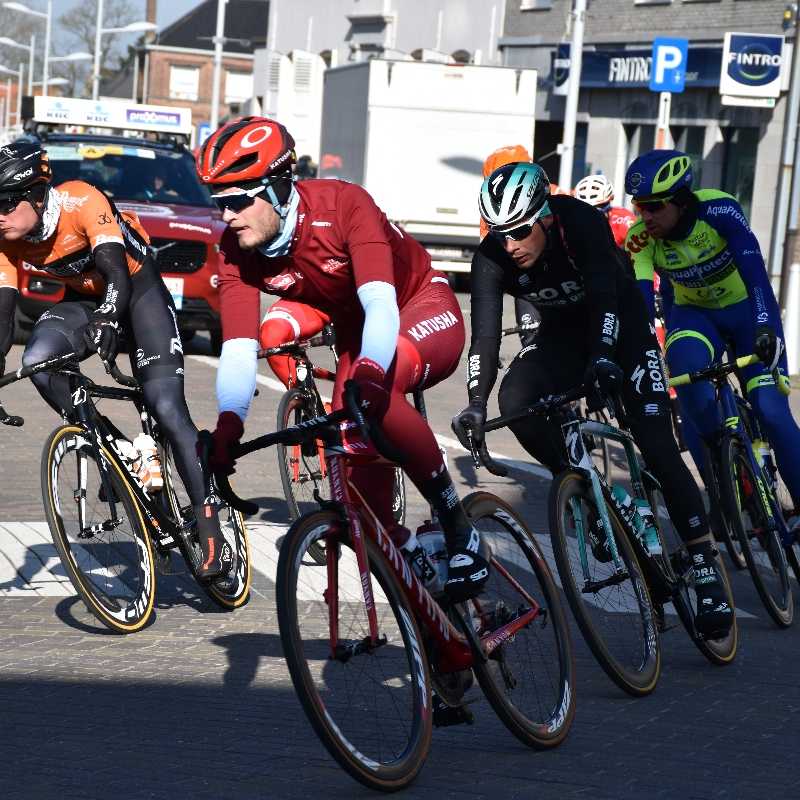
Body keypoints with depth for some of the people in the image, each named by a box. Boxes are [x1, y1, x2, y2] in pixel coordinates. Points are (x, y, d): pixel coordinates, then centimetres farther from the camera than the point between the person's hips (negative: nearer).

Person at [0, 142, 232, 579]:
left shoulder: (81, 201, -30)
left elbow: (117, 275, -39)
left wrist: (107, 320, -58)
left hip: (139, 289, -5)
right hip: (86, 300, 5)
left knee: (168, 410, -17)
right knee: (37, 360, -27)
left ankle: (211, 531, -13)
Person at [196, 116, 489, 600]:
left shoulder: (344, 205, -33)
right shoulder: (236, 252, -17)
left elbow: (381, 304, -43)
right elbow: (239, 348, -24)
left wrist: (369, 374, -61)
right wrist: (229, 424, -42)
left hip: (424, 311, -6)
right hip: (357, 332, 6)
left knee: (373, 395, -36)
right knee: (357, 463, -14)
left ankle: (458, 528, -22)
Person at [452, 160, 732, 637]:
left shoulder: (583, 223, -33)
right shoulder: (492, 260, -23)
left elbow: (604, 296, -44)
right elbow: (486, 333, -30)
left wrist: (602, 359, -61)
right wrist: (476, 402, -45)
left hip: (623, 326, -4)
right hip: (563, 334, 4)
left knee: (658, 449, -14)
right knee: (516, 400, -26)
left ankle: (706, 571, -9)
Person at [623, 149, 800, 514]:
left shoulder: (719, 209, -29)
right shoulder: (641, 238, -21)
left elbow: (754, 269, -37)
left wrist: (765, 328, -51)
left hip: (745, 308, -2)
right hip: (693, 315, 2)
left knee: (770, 409, -17)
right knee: (685, 364, -32)